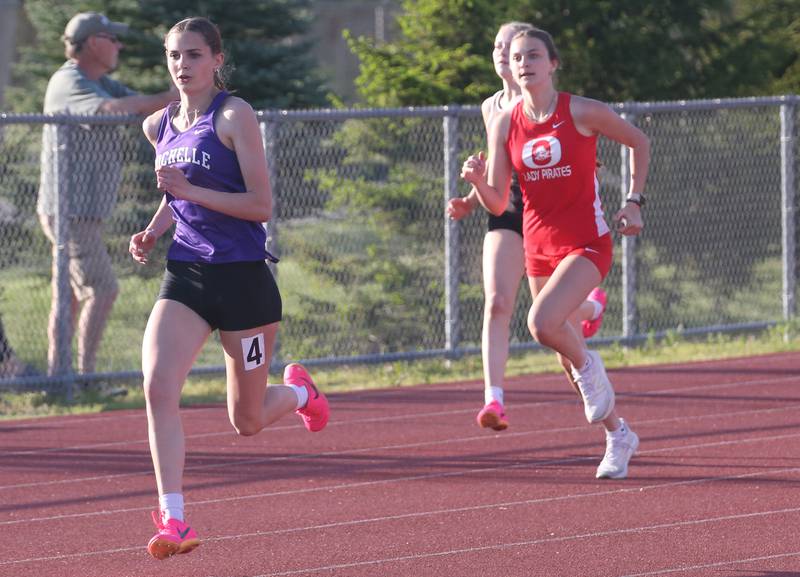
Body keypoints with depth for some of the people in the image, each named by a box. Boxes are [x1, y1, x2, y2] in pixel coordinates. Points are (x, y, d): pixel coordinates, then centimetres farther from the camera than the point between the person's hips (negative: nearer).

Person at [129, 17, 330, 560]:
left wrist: (191, 190, -23)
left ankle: (299, 390, 43)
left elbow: (261, 205, -14)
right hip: (185, 275, 5)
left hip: (243, 276, -5)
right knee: (158, 387, -20)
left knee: (247, 421, 8)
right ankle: (174, 520, -19)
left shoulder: (234, 116, -10)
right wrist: (153, 231, 6)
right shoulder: (160, 126, 8)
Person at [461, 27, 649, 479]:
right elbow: (497, 205, 1)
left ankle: (589, 367, 3)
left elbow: (639, 141, 7)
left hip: (586, 243, -5)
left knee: (543, 323, -29)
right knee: (569, 352, 10)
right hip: (539, 246, 5)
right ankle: (619, 437, 29)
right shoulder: (505, 125, 0)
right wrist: (477, 181, -19)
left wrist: (634, 201, 0)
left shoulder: (583, 112, -9)